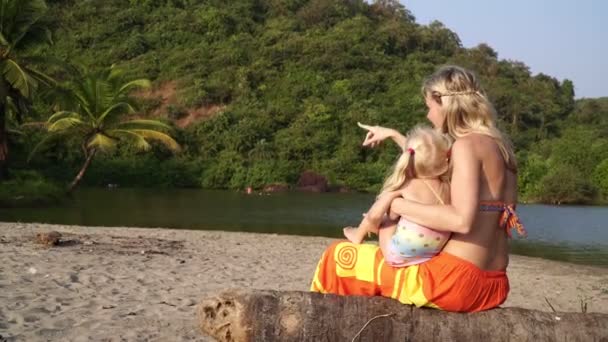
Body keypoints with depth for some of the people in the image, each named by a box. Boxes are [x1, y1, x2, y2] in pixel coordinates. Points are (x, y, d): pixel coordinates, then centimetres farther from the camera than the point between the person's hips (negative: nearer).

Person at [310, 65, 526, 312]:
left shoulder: (467, 144, -13)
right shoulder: (497, 145, 13)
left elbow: (462, 220, -26)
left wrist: (397, 205, -16)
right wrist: (394, 135, 32)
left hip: (456, 280, -9)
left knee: (338, 256, 4)